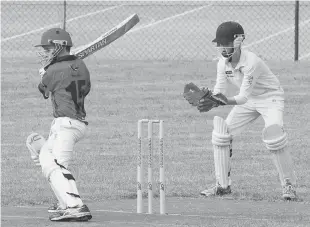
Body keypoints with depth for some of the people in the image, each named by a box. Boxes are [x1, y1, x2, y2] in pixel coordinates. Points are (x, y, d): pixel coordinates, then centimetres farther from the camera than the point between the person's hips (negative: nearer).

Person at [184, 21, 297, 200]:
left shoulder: (251, 62, -32)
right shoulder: (223, 63, -11)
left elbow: (243, 97, -37)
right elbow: (219, 92, -13)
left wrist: (227, 101, -56)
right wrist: (207, 102, -35)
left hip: (271, 97, -7)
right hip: (248, 102, 7)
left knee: (274, 137, -28)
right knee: (222, 134, -5)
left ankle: (289, 185, -12)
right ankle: (223, 185, 8)